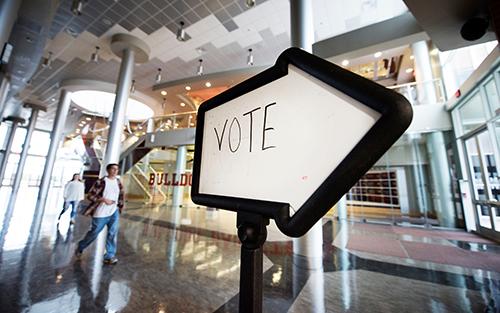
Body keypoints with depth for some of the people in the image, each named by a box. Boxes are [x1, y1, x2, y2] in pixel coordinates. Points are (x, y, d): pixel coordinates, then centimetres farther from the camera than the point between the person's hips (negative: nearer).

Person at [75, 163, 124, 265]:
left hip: (114, 212, 4)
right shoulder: (101, 182, -12)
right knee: (93, 233, 11)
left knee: (112, 233, -1)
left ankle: (109, 256, 8)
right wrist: (104, 199, -24)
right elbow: (90, 195, -13)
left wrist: (120, 207, 13)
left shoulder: (118, 182, 4)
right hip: (101, 214, -4)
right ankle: (80, 248, 41)